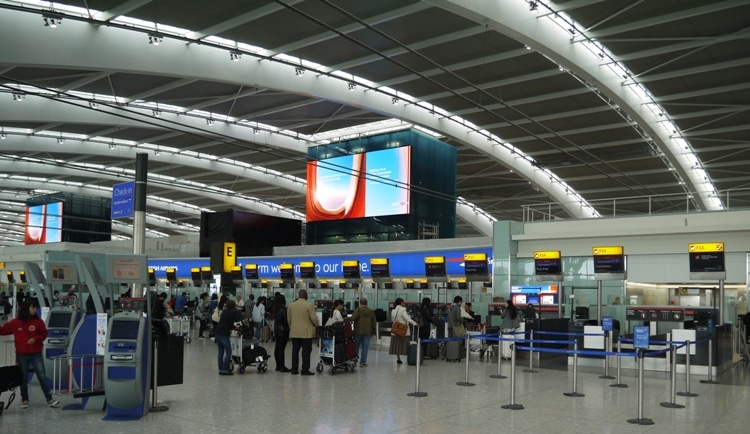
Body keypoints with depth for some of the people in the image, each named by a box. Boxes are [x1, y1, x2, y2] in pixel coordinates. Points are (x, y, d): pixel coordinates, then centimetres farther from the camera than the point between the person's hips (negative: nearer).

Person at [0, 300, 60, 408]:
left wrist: (35, 339, -16)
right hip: (21, 355, 1)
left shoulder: (38, 321, -3)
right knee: (23, 378, 10)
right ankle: (24, 400, 23)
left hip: (36, 354, 0)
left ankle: (49, 399, 1)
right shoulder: (15, 322, -1)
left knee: (42, 376, -2)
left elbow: (44, 334, 0)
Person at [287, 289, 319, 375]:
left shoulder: (291, 305, 8)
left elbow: (288, 319, 12)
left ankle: (294, 369, 12)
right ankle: (305, 370, -2)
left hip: (294, 332, 5)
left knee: (295, 351, 10)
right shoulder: (309, 305, -10)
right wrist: (317, 326, 6)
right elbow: (314, 318, -12)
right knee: (306, 351, -1)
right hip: (306, 332, -5)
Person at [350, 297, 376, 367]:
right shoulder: (371, 311, 6)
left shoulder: (358, 309, -6)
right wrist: (373, 331, 17)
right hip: (367, 331, 2)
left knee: (356, 346, 11)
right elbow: (374, 322, 9)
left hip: (358, 331, -2)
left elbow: (353, 318, -21)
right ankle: (363, 362, 2)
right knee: (365, 347, 3)